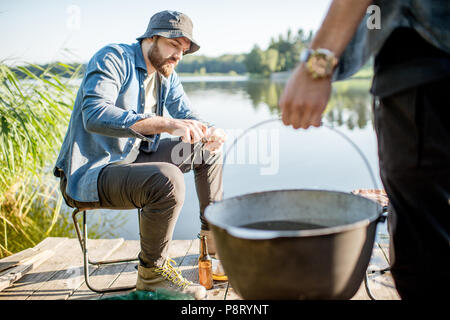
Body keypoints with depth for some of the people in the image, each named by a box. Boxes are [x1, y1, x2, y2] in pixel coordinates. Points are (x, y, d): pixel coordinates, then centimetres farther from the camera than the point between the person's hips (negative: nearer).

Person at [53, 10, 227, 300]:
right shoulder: (113, 58, -15)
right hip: (90, 174, -9)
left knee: (207, 149, 8)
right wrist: (165, 124, -41)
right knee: (168, 179, -35)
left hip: (133, 160, 9)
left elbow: (186, 114, 6)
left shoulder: (167, 75, 11)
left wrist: (208, 131, -20)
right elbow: (94, 115, -32)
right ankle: (152, 273, -15)